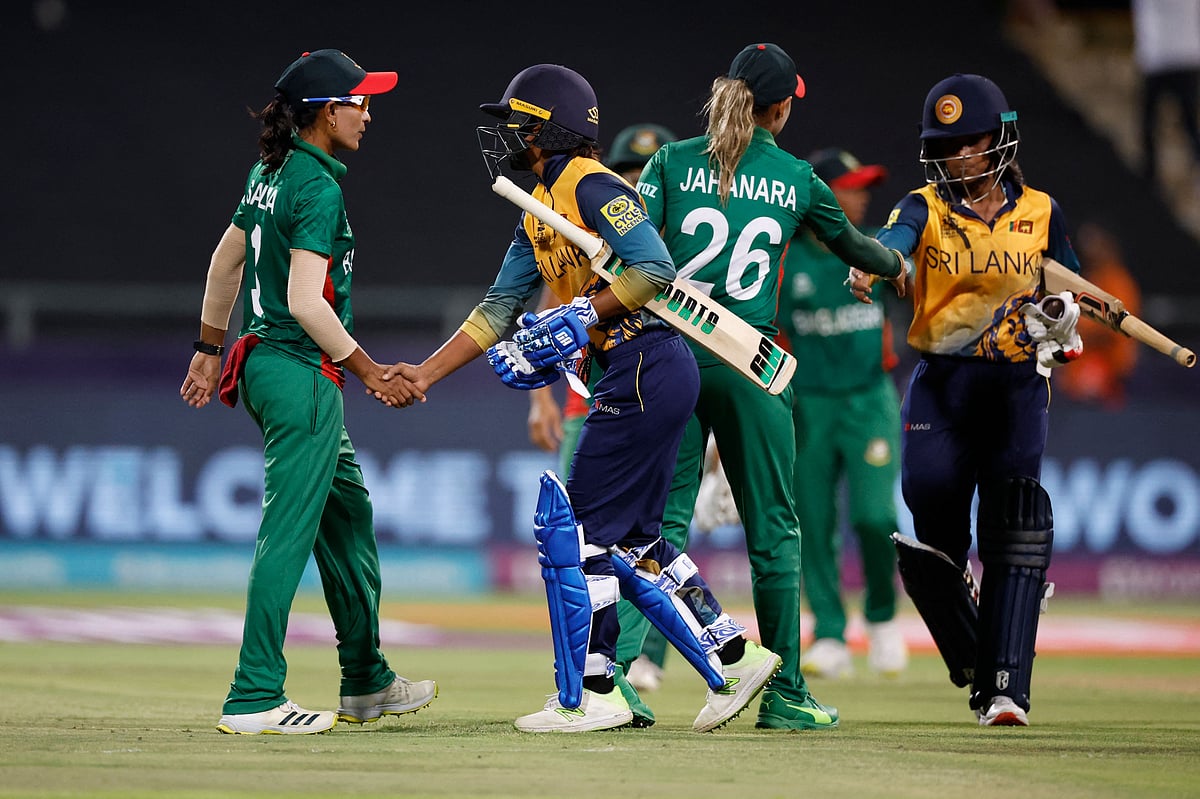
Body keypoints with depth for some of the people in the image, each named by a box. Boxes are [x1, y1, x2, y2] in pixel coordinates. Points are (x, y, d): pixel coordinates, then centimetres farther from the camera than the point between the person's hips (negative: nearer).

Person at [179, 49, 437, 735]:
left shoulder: (271, 174, 11)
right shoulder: (318, 188, -17)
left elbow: (225, 260, 20)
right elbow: (305, 302, -23)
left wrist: (210, 350, 29)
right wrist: (370, 372, -15)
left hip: (262, 363, 10)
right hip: (302, 374, -10)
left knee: (348, 517, 18)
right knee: (289, 531, -8)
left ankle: (366, 683, 25)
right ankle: (254, 699, -8)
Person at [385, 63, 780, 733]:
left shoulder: (591, 186, -11)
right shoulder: (540, 211, 19)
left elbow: (656, 270, -21)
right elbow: (500, 309, 20)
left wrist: (583, 316, -18)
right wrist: (427, 373, 12)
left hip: (647, 370, -10)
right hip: (640, 377, 10)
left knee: (575, 528, -5)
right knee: (630, 541, 13)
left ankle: (589, 696, 1)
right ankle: (733, 661, 16)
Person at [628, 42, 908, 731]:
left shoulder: (673, 162, 3)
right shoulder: (797, 179, 6)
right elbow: (850, 243, 24)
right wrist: (895, 267, 44)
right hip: (752, 363, -1)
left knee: (662, 518, 2)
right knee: (773, 530, 9)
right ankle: (785, 695, 13)